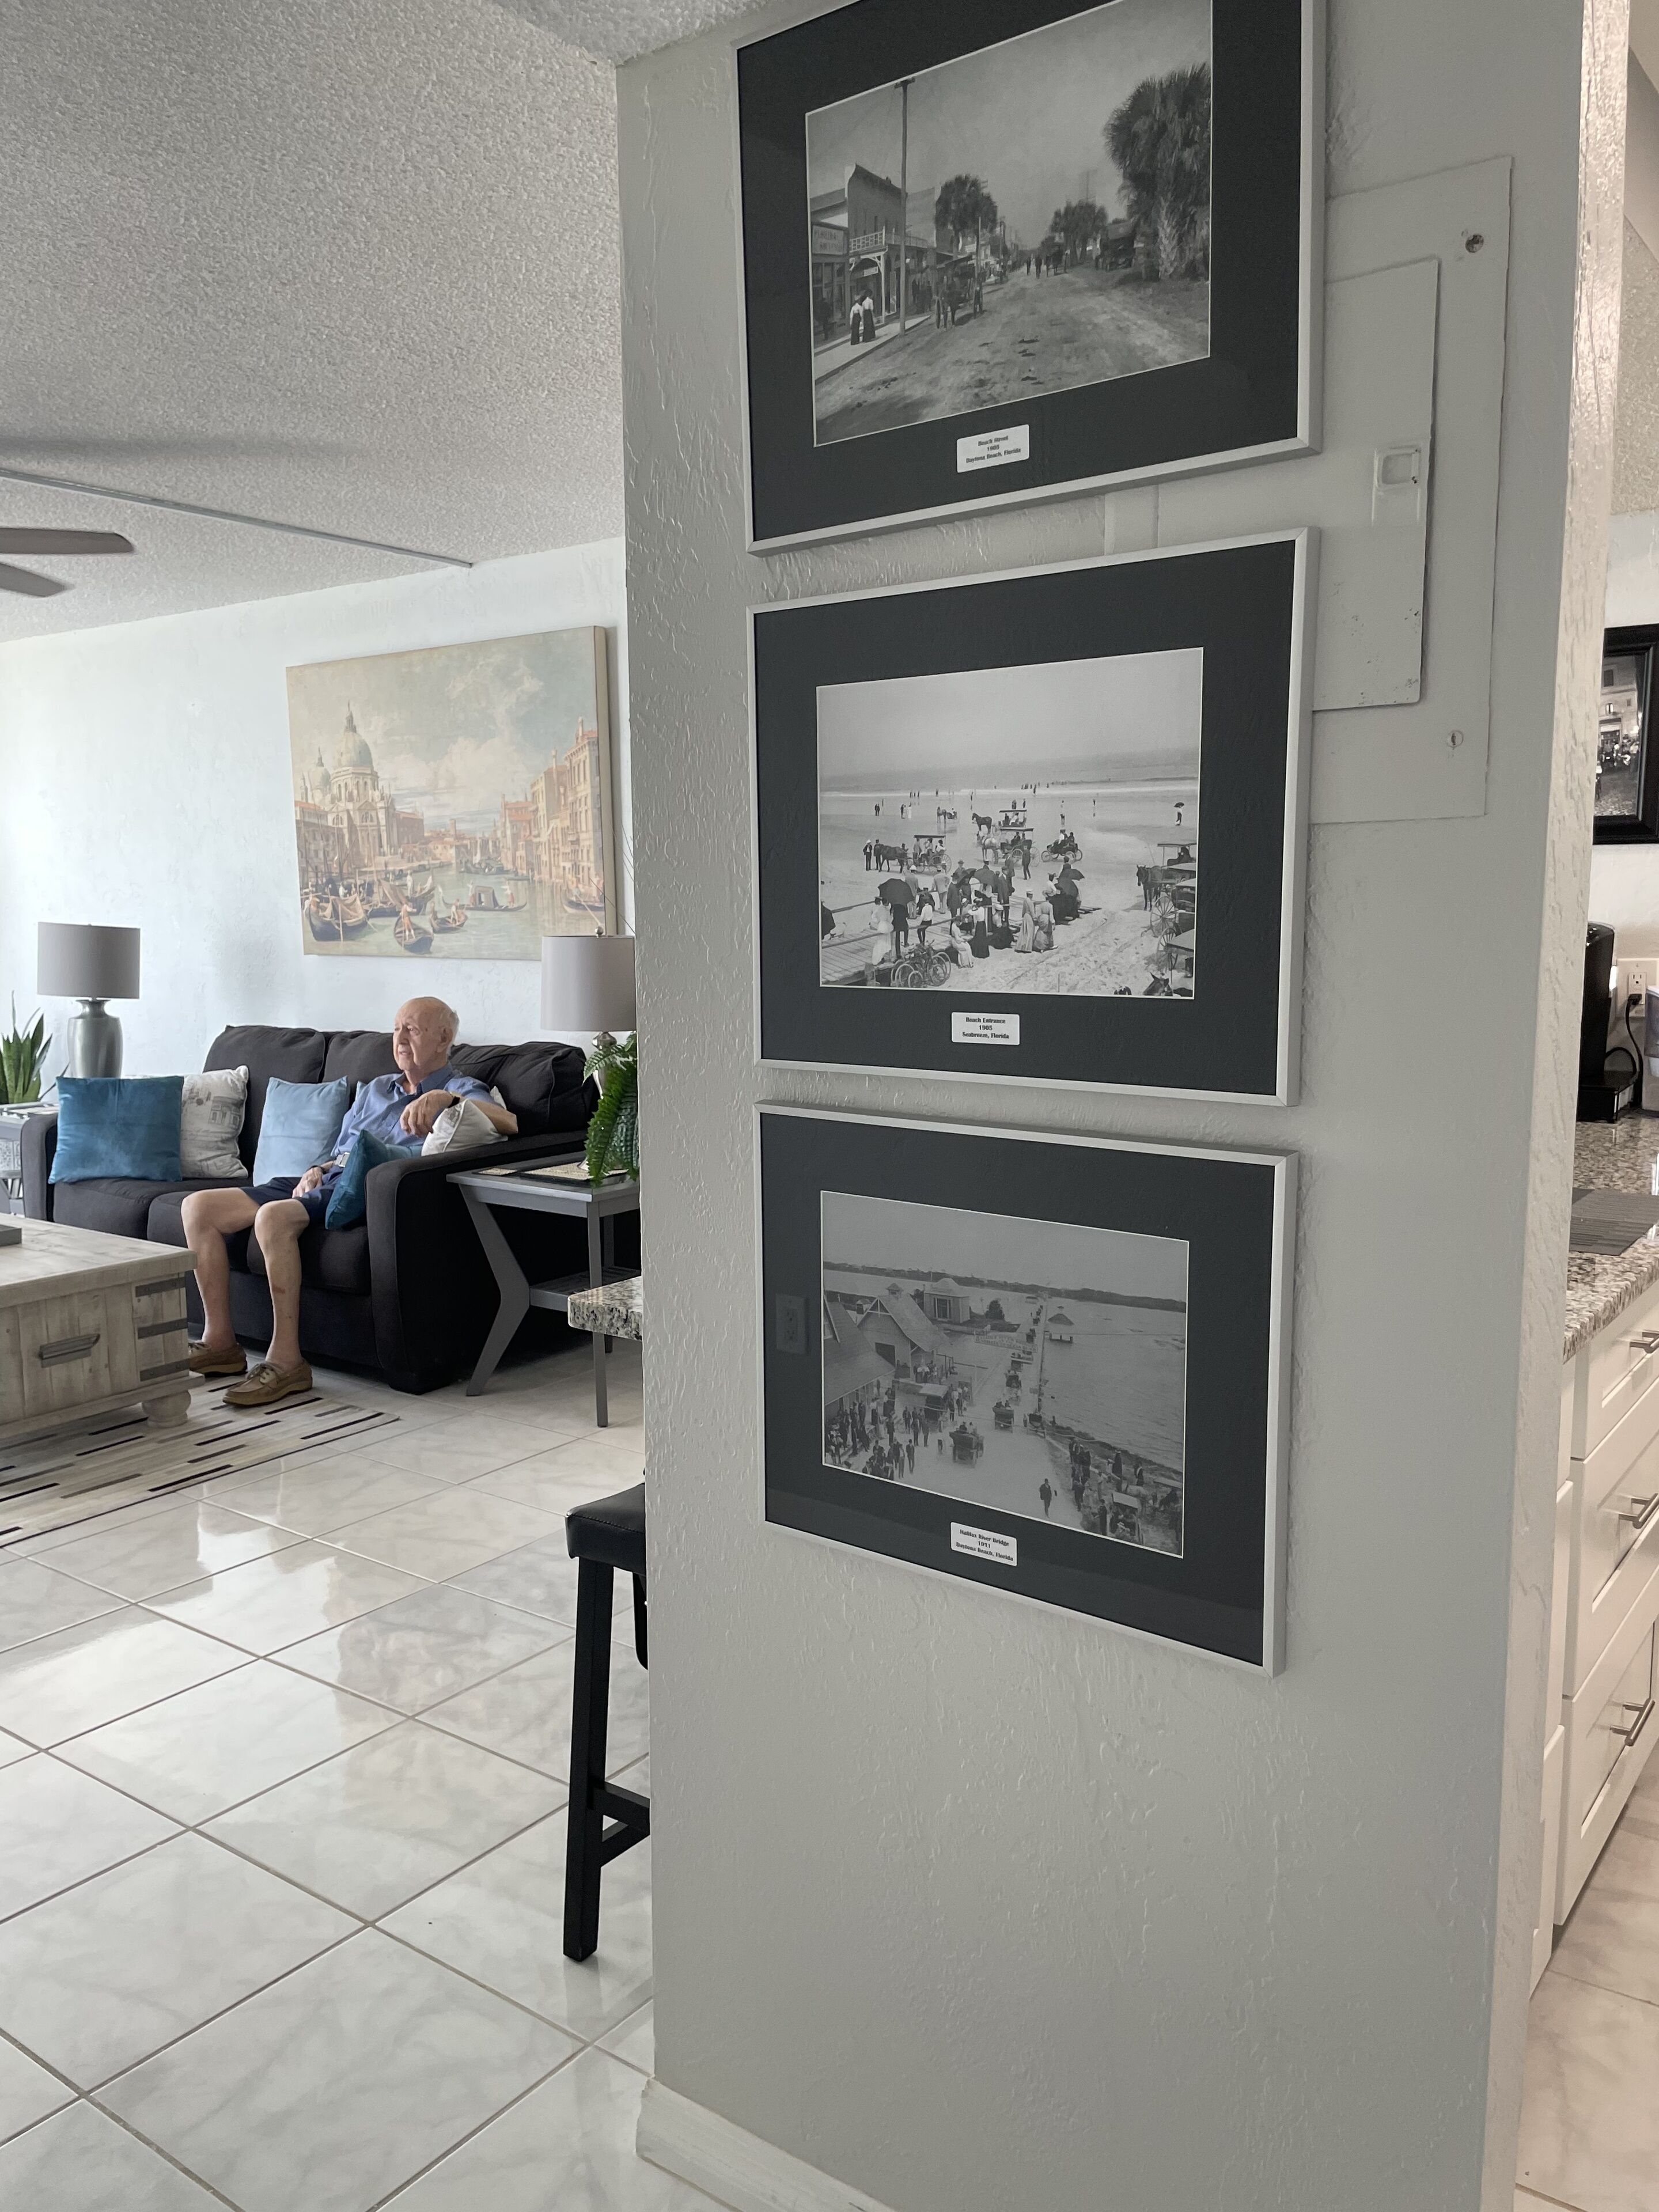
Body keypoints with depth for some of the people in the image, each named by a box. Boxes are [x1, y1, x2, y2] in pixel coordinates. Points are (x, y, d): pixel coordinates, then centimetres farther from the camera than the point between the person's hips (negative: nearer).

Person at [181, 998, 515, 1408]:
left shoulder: (463, 1091, 6)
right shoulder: (374, 1089, 31)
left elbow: (508, 1123, -15)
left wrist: (444, 1098, -29)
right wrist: (317, 1170, 6)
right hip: (324, 1179, 8)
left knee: (274, 1217, -35)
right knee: (199, 1206, -5)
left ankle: (285, 1361, -31)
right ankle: (220, 1342, -1)